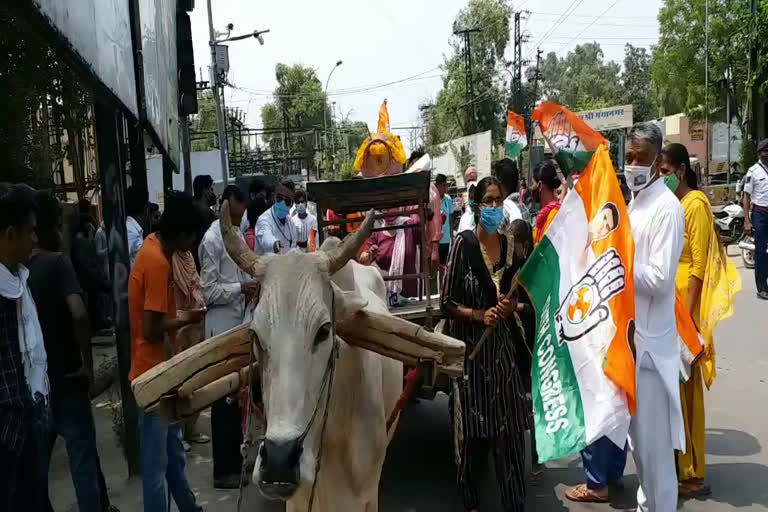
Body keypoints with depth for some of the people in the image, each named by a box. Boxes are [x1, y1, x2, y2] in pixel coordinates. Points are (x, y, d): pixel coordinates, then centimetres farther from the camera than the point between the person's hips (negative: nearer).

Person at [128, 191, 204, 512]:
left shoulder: (153, 246, 6)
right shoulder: (158, 262, -23)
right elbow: (152, 329, -24)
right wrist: (188, 319, -11)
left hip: (160, 367, 10)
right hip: (153, 372, -10)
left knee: (173, 448, 23)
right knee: (156, 461, 3)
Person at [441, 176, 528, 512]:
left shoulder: (509, 245, 4)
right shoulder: (463, 242, -9)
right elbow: (446, 302, -9)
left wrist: (510, 306, -5)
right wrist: (479, 315, -21)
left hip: (504, 345, 4)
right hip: (470, 345, -3)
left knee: (510, 429, 4)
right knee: (475, 430, 6)